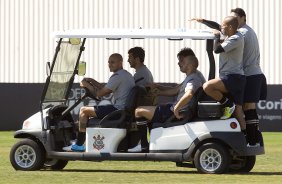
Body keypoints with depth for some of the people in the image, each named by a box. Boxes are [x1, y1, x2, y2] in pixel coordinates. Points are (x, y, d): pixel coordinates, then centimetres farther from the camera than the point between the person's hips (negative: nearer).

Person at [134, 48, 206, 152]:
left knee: (138, 111, -3)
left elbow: (189, 94, -46)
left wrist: (176, 108, -35)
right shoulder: (193, 76, 11)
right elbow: (174, 91, 20)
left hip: (177, 115, -11)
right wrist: (157, 87, 13)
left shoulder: (194, 79, -23)